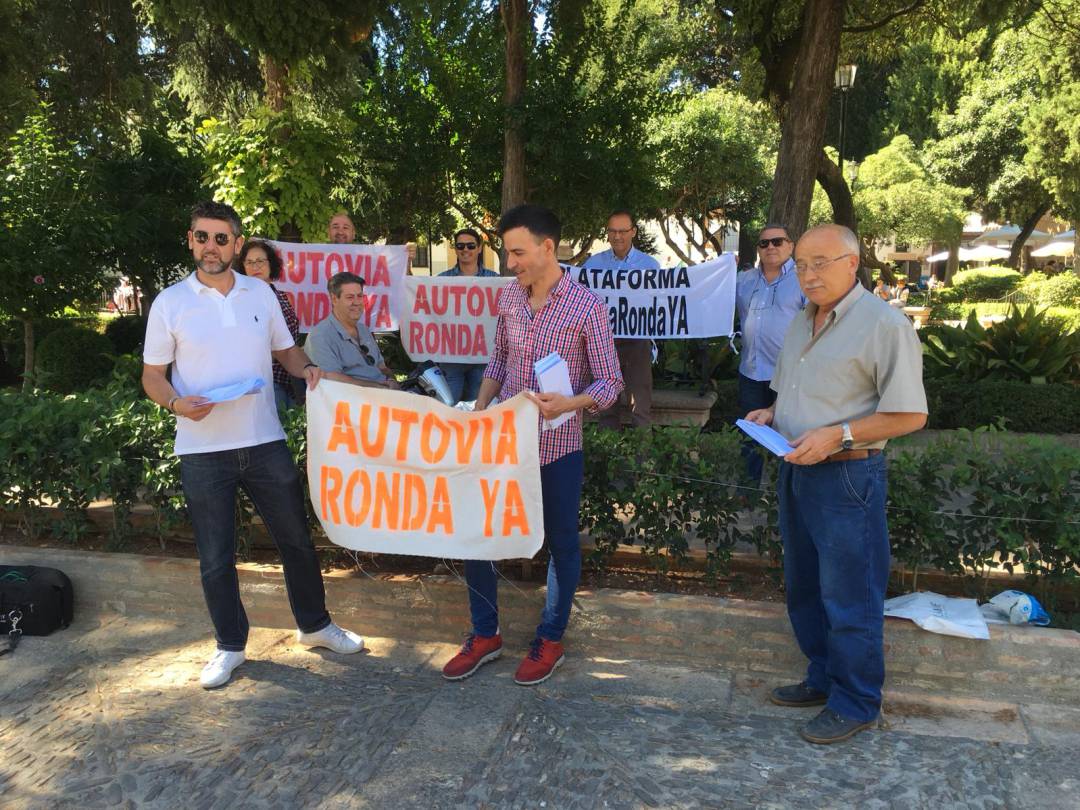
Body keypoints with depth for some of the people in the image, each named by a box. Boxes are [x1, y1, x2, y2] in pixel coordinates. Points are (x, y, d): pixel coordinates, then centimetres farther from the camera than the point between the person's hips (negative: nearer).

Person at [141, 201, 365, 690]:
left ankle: (315, 625, 31)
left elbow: (285, 349, 15)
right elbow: (152, 375, 2)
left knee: (296, 538, 11)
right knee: (215, 557, 8)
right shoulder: (169, 303, -1)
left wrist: (307, 368, -7)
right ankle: (230, 646, 26)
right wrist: (176, 402, -19)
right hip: (202, 451, -2)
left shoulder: (261, 293, 5)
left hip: (265, 442, 2)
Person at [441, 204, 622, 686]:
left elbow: (610, 383, -10)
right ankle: (484, 635, 27)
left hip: (557, 445, -5)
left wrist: (568, 404, -27)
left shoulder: (587, 306, -11)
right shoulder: (509, 297, 4)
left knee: (561, 542, 9)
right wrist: (479, 411, 5)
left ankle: (550, 640, 28)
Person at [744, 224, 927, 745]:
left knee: (848, 597, 2)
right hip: (795, 470, 9)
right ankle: (824, 678, 35)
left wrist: (837, 434, -23)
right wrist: (770, 415, 5)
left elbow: (910, 414, -16)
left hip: (846, 476, -8)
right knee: (804, 586, 18)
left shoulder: (883, 324, -14)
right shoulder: (801, 323, 12)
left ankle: (856, 703, 20)